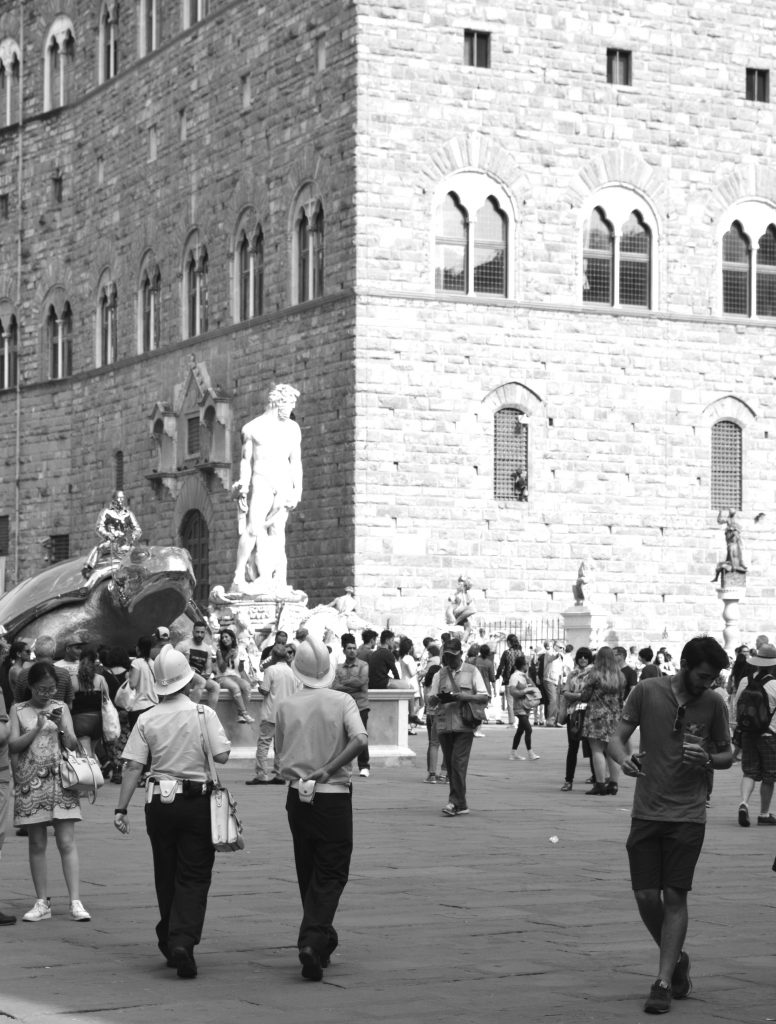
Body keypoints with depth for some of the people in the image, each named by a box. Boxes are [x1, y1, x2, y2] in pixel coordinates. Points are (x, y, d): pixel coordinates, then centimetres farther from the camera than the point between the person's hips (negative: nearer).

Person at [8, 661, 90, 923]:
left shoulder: (61, 708, 7)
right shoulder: (18, 710, 5)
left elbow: (72, 744, 3)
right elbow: (13, 745, -3)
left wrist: (61, 727, -15)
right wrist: (37, 728, -14)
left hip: (60, 781, 0)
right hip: (30, 784, 0)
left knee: (67, 843, -6)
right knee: (37, 845, 4)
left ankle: (75, 902, -9)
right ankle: (42, 902, 10)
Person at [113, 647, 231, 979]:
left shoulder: (147, 719, -1)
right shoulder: (204, 714, -8)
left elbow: (133, 766, -4)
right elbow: (222, 756, -10)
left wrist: (122, 808, 0)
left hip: (159, 801, 3)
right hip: (197, 800, -2)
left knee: (166, 874, 15)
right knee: (194, 876, 1)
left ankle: (168, 941, 25)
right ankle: (183, 941, -15)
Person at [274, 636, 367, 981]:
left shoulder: (286, 706, 1)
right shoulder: (342, 702, -4)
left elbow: (280, 756, 9)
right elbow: (360, 739, -20)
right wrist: (329, 769, -18)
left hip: (297, 796, 3)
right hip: (335, 797, -3)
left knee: (308, 873, 16)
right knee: (331, 875, 1)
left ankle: (322, 940, 24)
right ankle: (312, 940, -17)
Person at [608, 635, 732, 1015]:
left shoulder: (713, 704, -1)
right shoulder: (647, 691, -4)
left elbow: (727, 756, 9)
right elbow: (617, 737, 0)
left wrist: (707, 759, -14)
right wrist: (624, 758, -23)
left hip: (688, 816, -1)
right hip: (647, 812, 1)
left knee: (675, 897, -5)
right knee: (646, 896, 0)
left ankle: (663, 983, 1)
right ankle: (676, 959, 25)